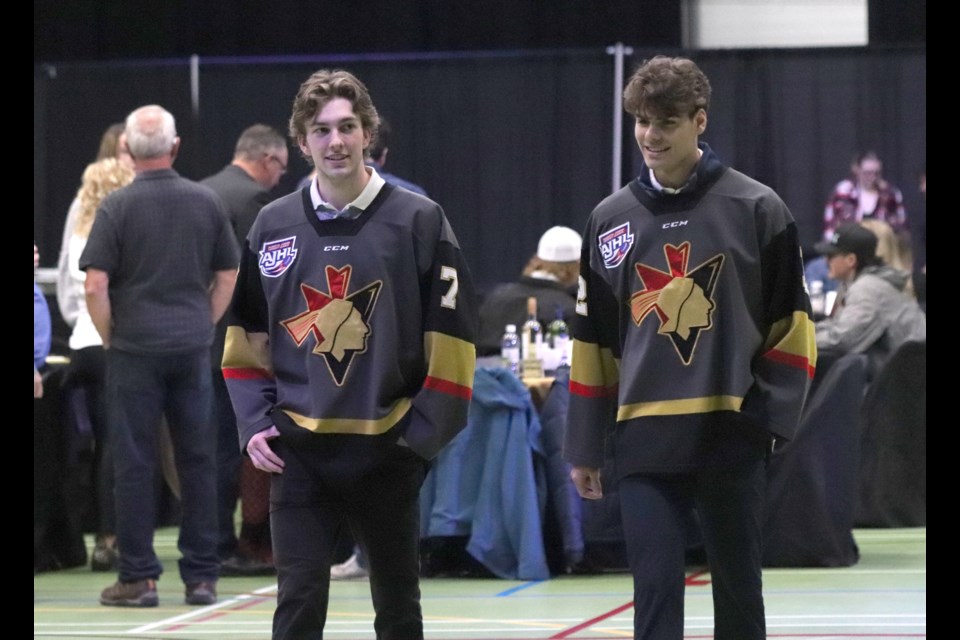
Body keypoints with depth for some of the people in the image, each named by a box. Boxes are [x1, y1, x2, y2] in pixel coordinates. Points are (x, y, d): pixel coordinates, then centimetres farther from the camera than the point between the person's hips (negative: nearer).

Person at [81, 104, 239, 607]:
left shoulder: (118, 206, -8)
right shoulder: (206, 202, 3)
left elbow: (95, 286, -12)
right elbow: (228, 276, 10)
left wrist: (109, 338, 1)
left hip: (135, 348, -3)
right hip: (193, 348, 3)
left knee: (133, 462, 2)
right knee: (198, 460, 7)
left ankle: (138, 576, 3)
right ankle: (201, 576, 9)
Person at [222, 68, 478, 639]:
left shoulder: (418, 220, -3)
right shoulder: (273, 226, 5)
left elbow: (452, 339, -4)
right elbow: (247, 338, 12)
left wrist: (423, 435, -9)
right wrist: (256, 423, 0)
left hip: (386, 448, -1)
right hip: (299, 449, 1)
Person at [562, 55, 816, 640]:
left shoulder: (757, 210, -1)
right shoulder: (610, 220, 8)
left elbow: (790, 327, 2)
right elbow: (594, 339, 13)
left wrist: (773, 415, -9)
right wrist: (585, 447, 11)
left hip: (732, 437, -2)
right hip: (646, 442, 2)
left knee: (739, 592, 8)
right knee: (656, 593, -4)